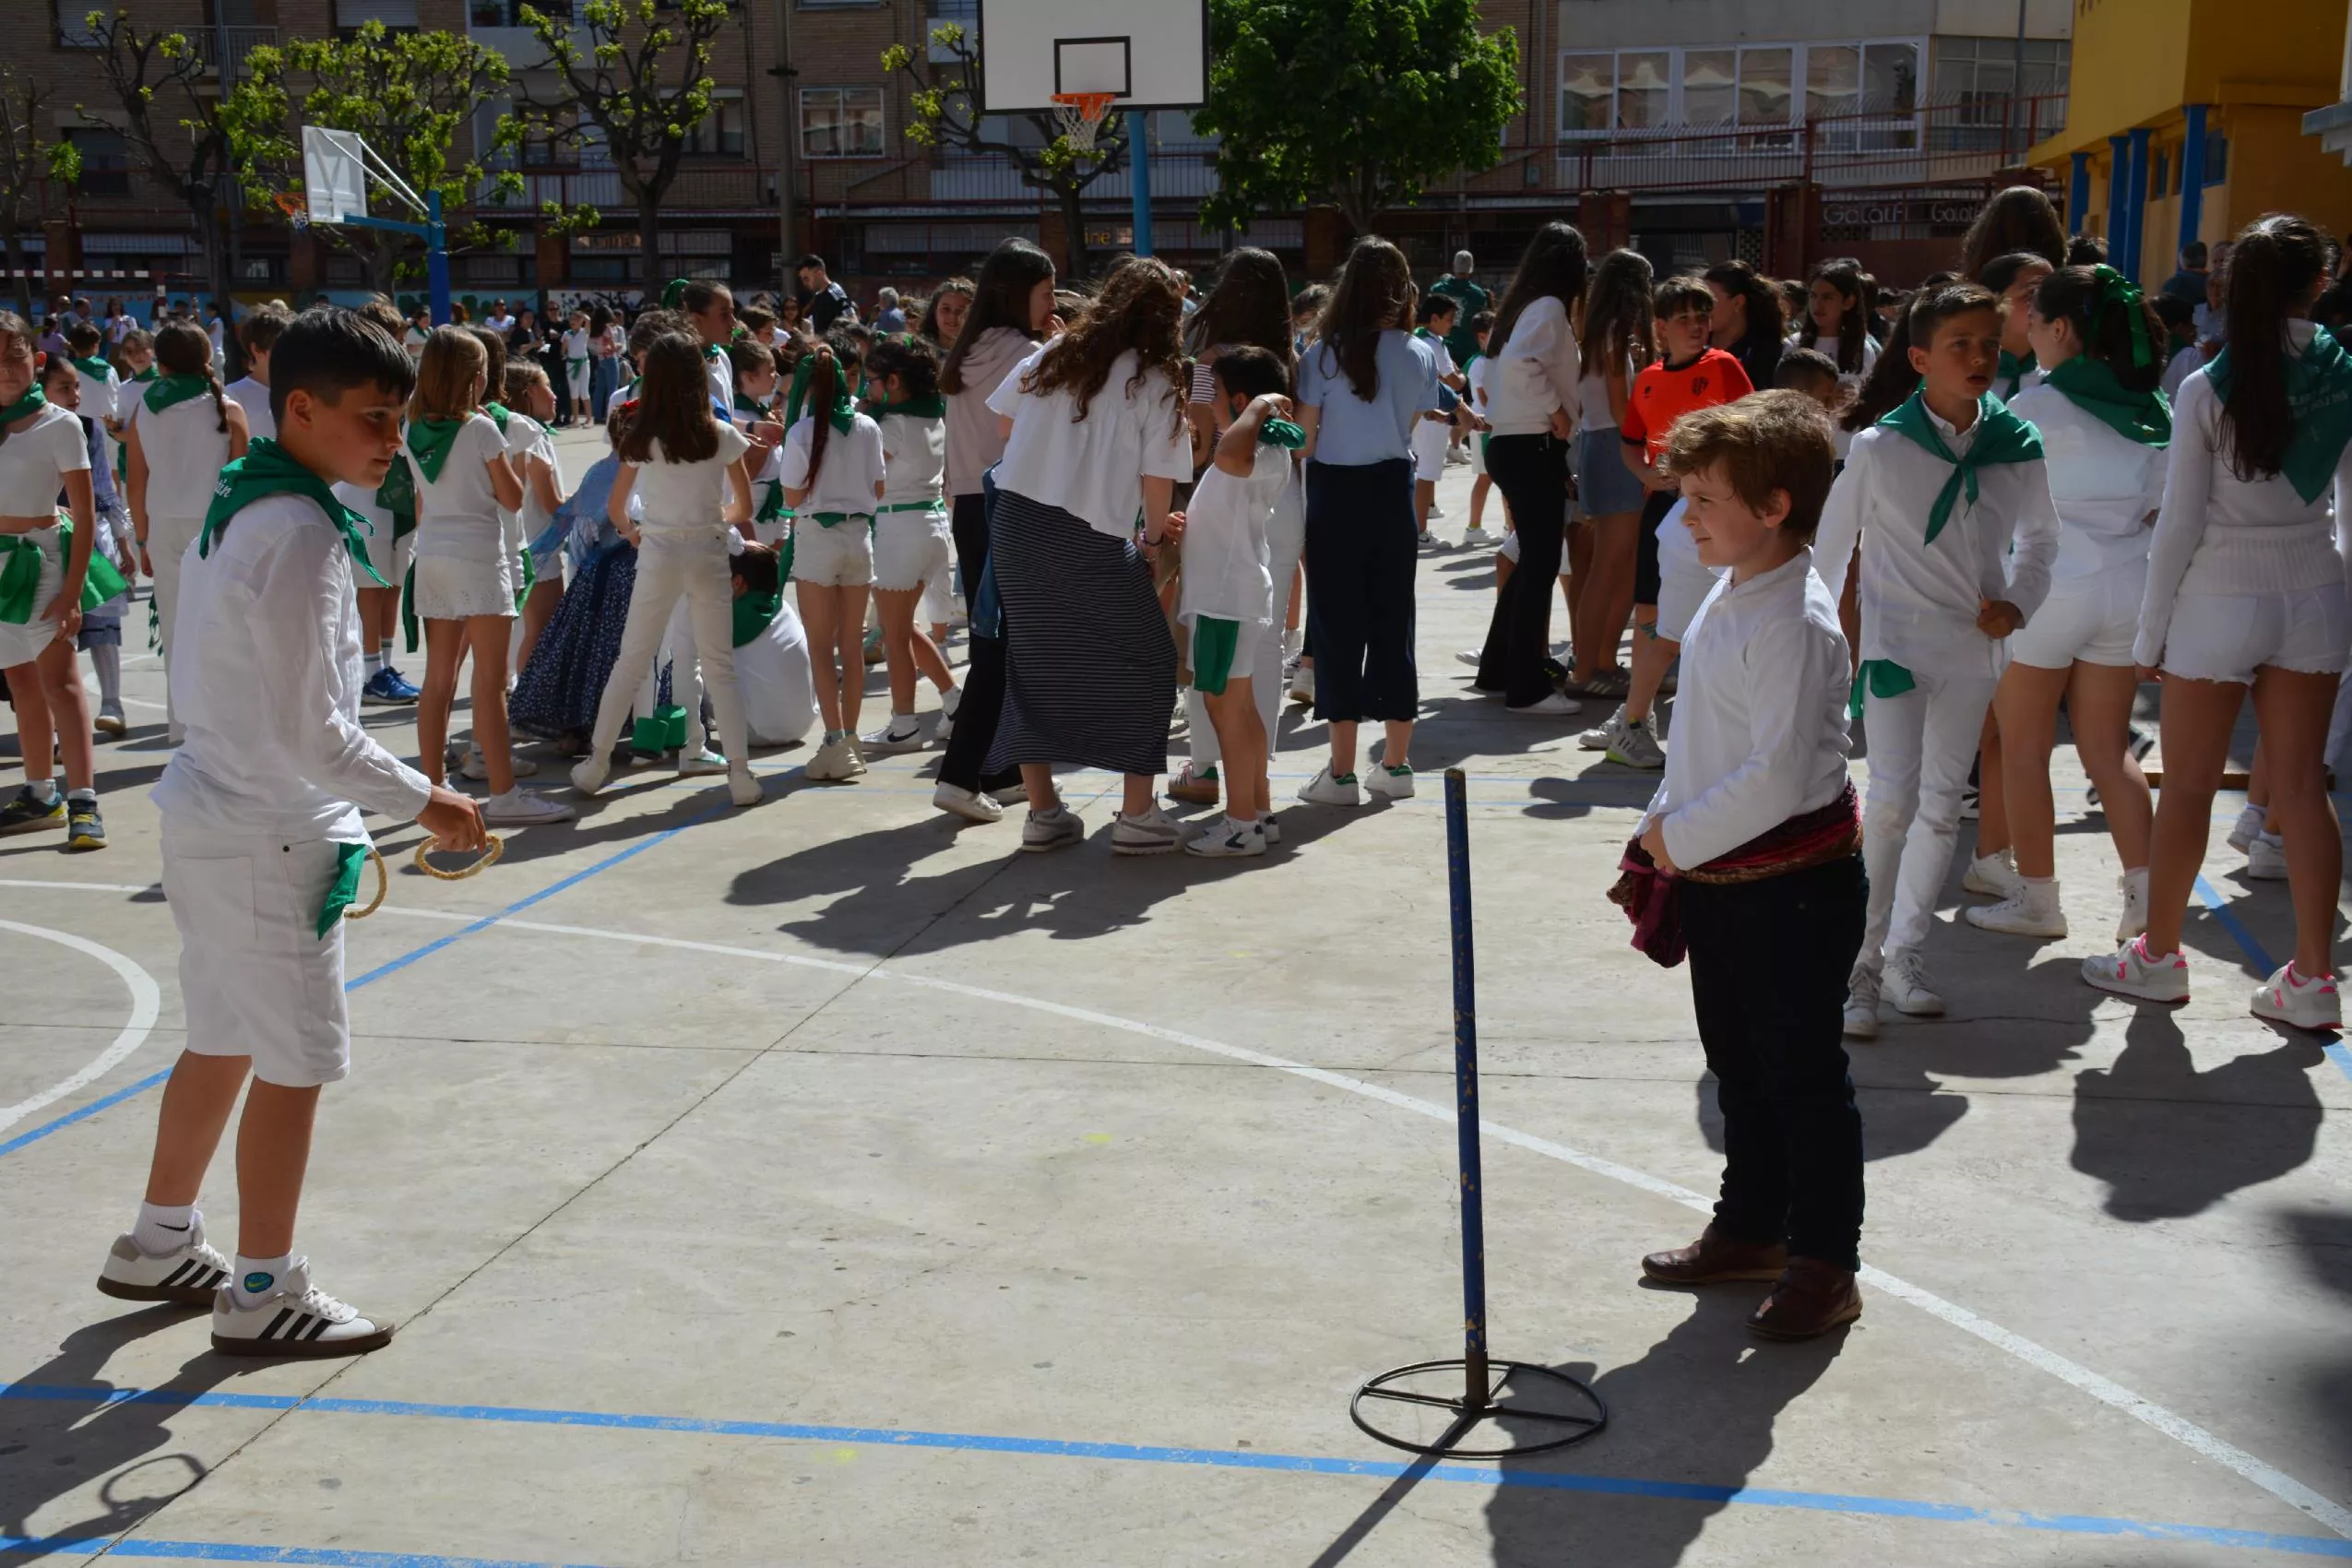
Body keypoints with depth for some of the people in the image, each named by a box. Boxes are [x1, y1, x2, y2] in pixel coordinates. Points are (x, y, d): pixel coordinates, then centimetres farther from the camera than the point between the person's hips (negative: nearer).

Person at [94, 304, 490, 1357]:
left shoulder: (239, 501, 7)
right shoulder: (299, 534, -23)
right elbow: (312, 730, -24)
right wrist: (423, 802, -13)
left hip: (211, 814, 10)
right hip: (270, 836, -10)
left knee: (221, 1040, 21)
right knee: (295, 1064, 2)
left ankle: (158, 1247, 36)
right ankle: (263, 1296, 14)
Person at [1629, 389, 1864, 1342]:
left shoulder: (1795, 623, -22)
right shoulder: (1728, 598, 7)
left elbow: (1778, 774, -28)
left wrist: (1679, 836, -18)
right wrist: (1660, 840, 13)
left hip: (1795, 881, -9)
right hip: (1716, 878, 9)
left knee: (1802, 1074, 3)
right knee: (1738, 1064, 20)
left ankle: (1824, 1263, 17)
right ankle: (1751, 1228, 37)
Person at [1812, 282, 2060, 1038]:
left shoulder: (2018, 447, -1)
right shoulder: (1879, 448, -10)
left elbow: (2039, 535, 16)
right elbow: (1828, 546, -1)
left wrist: (2019, 602, 0)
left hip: (1974, 648, 4)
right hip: (1897, 642, -4)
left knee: (1942, 806, 10)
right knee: (1893, 800, -15)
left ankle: (1904, 953, 24)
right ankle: (1859, 965, -5)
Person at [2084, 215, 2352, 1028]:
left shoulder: (2208, 390, -13)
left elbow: (2180, 524, -11)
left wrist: (2150, 630, -2)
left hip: (2220, 601, -4)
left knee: (2187, 786, 8)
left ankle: (2159, 955, 20)